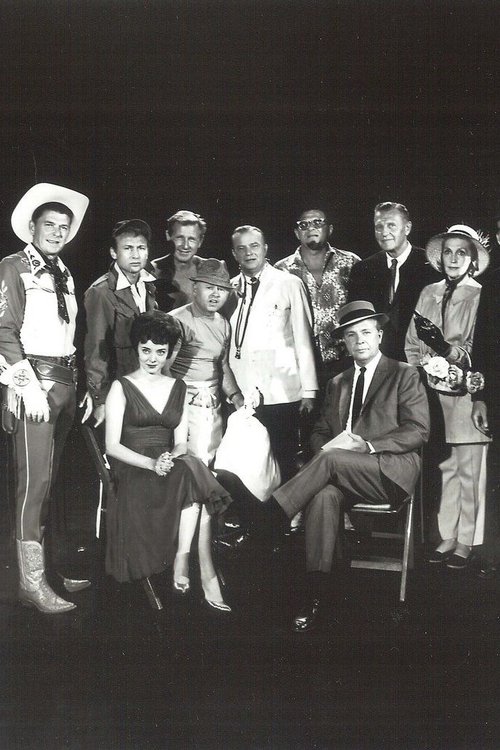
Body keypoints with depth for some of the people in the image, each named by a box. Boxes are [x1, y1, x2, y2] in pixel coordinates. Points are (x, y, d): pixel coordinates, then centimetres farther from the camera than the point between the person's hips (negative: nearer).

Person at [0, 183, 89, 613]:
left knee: (51, 480, 11)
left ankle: (48, 564, 19)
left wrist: (78, 384, 12)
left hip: (66, 381, 7)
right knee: (35, 481, -8)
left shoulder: (65, 275, 17)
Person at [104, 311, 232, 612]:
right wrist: (151, 463, -20)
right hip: (133, 471, -4)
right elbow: (112, 446, -4)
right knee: (194, 476, -33)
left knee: (190, 471, -33)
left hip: (171, 466, 4)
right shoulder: (121, 387, 4)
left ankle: (183, 558, -27)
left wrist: (171, 458, -15)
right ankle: (207, 574, -32)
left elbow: (181, 442, 9)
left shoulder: (179, 388, 16)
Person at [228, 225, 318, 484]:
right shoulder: (231, 289, 12)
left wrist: (308, 390, -2)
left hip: (280, 393, -2)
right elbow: (226, 343, 14)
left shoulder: (289, 284, 2)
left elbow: (303, 338, 1)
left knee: (284, 463, 2)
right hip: (240, 395, 3)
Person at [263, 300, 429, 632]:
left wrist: (365, 445, -15)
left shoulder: (405, 375, 6)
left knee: (330, 459, -31)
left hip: (392, 471, -4)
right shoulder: (338, 384, 22)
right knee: (324, 495, -30)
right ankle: (316, 595, -30)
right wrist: (326, 446, -5)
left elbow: (418, 431, -5)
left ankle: (264, 518, -28)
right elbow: (319, 433, 21)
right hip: (345, 475, 4)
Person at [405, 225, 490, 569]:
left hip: (467, 395, -4)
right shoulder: (428, 294, 13)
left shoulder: (481, 296, -3)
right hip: (434, 394, 4)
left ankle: (466, 543, 9)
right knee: (445, 469, 7)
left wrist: (448, 349, -19)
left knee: (469, 471, 0)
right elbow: (412, 344, 14)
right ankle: (447, 537, 16)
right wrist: (422, 370, -2)